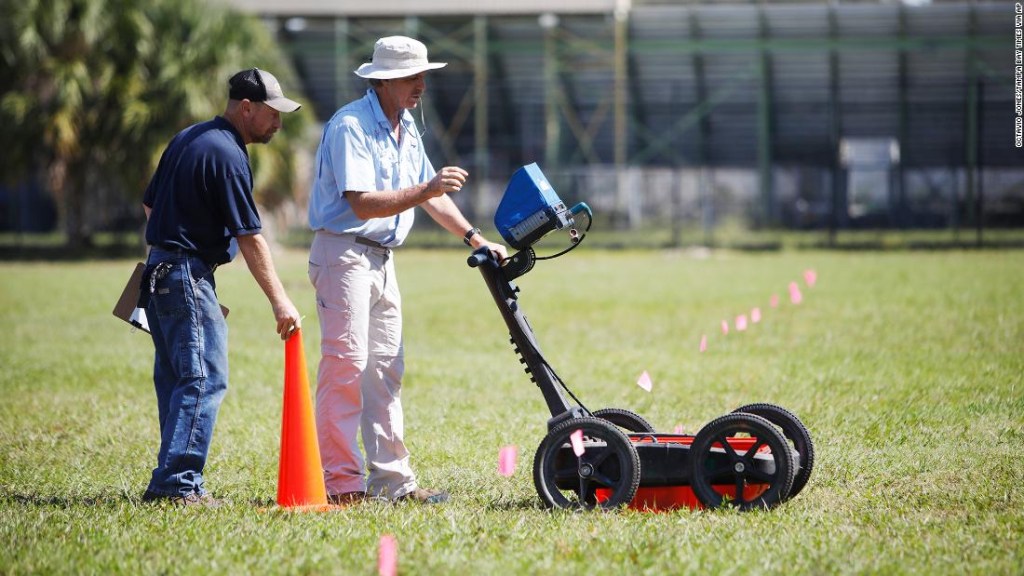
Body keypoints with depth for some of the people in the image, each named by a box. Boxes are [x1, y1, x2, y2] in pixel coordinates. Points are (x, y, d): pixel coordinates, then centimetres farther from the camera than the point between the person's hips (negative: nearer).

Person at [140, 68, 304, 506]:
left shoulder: (188, 138, 14)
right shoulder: (228, 156, -15)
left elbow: (150, 204, 20)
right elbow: (249, 238, -16)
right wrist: (279, 301, -14)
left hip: (159, 269, 10)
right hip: (188, 276, -10)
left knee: (174, 379, 12)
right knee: (205, 379, -10)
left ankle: (168, 481, 13)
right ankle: (179, 483, -15)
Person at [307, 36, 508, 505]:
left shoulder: (406, 128, 13)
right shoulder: (350, 127, -16)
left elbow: (429, 194, 21)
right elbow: (362, 204, -25)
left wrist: (476, 239, 14)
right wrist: (425, 191, -30)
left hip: (381, 257, 9)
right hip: (343, 252, -9)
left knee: (385, 369, 9)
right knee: (347, 363, -11)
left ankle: (392, 478, 12)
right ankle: (341, 482, -10)